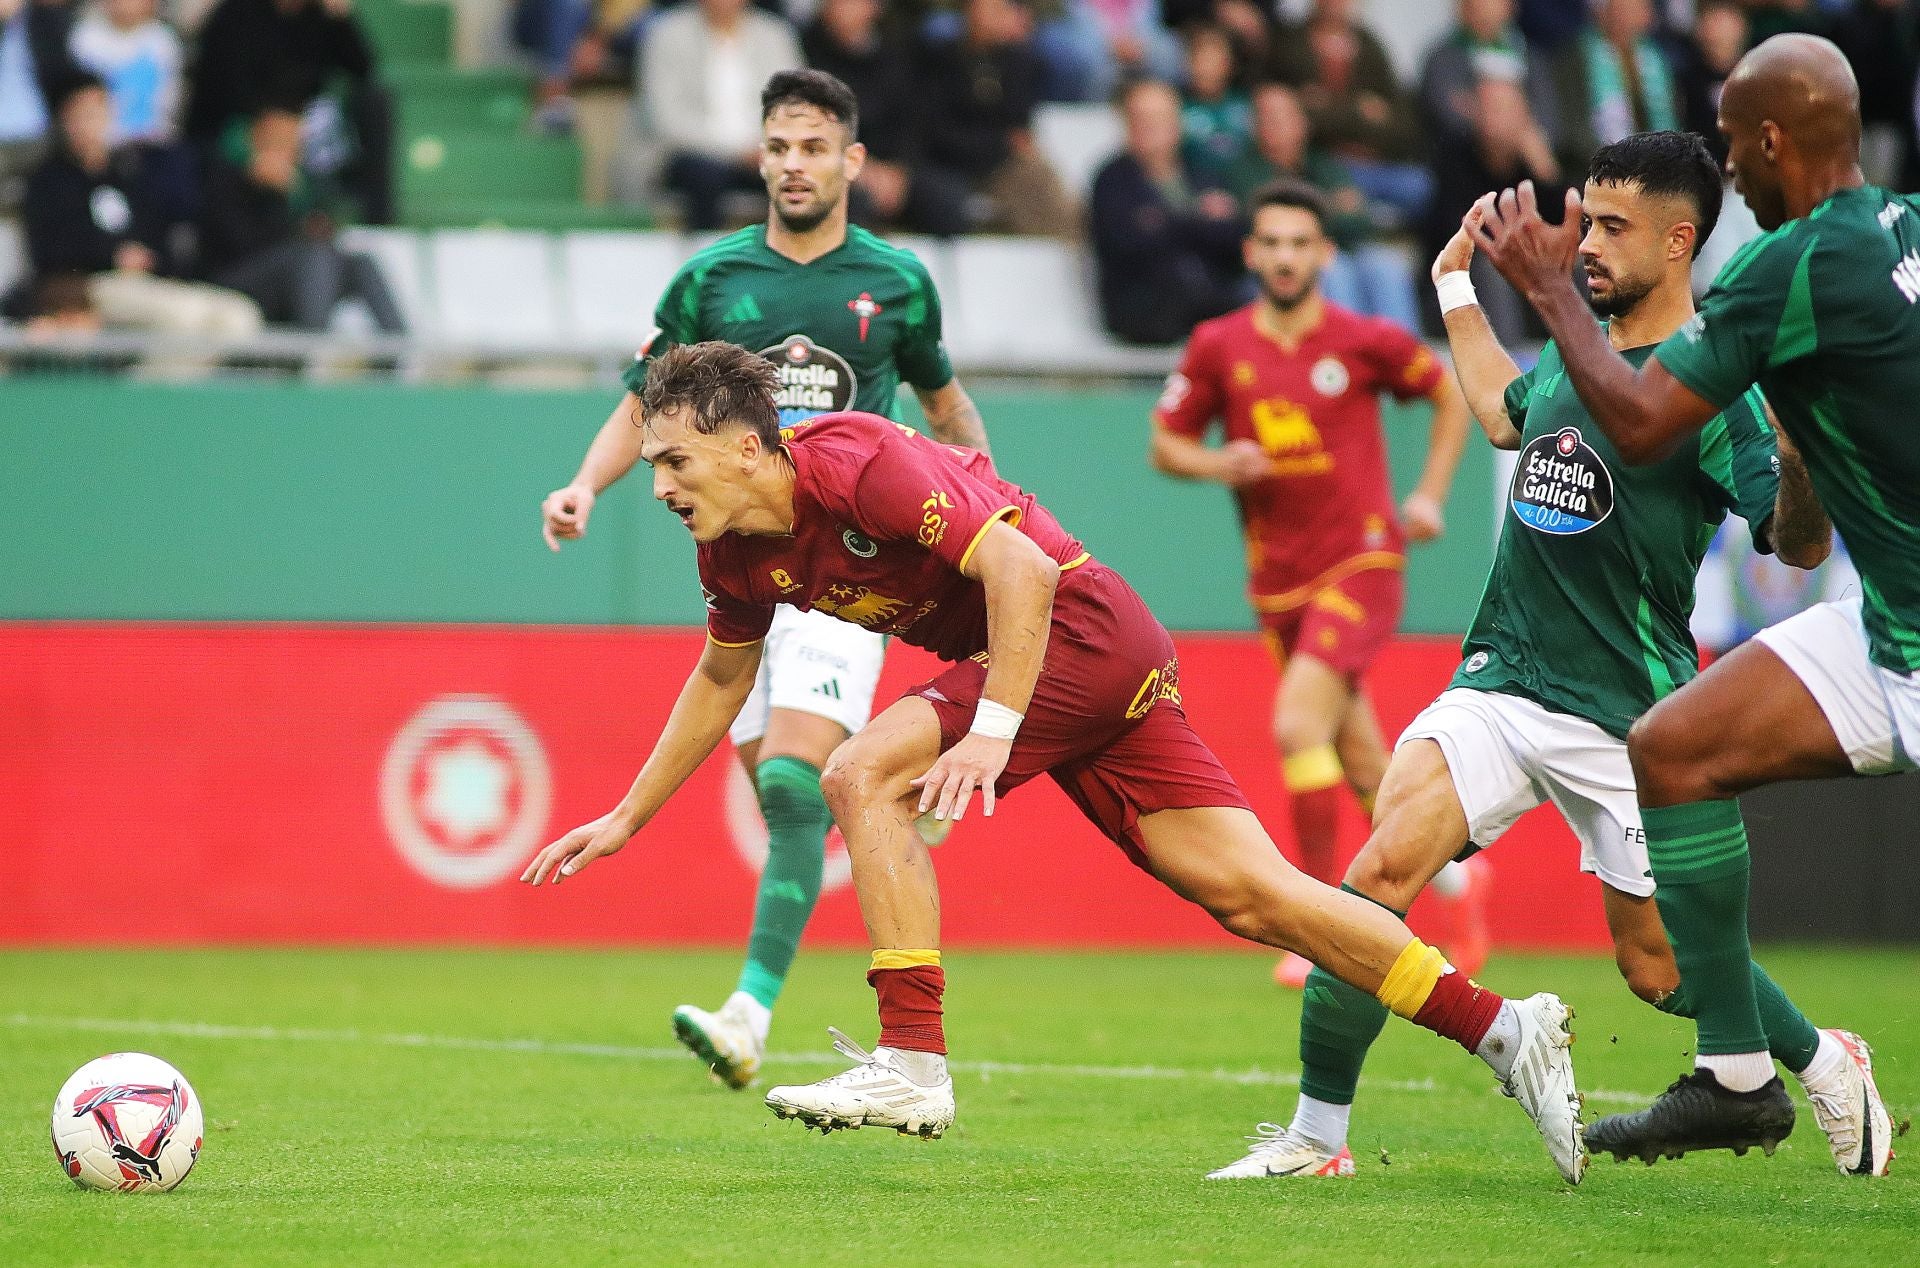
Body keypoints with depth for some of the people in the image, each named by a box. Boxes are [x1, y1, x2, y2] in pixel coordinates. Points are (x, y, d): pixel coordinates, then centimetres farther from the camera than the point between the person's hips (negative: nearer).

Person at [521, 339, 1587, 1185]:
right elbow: (722, 677, 24)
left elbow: (1020, 568, -27)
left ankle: (913, 1068, -20)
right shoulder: (736, 549, 6)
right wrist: (627, 818, 24)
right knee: (1249, 895, 2)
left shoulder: (859, 465, -22)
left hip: (1082, 625, -8)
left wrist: (990, 733, -33)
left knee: (865, 775, -20)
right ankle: (1502, 1029, 4)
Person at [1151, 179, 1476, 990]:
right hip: (1278, 580, 4)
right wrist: (1218, 464, -12)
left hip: (1360, 564, -4)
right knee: (1362, 768, 11)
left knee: (1297, 725, -21)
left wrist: (1430, 494, 1)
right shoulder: (1218, 347, 1)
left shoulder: (1367, 342, -5)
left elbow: (1452, 395, 10)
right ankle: (1448, 869, 38)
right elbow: (1165, 443, 9)